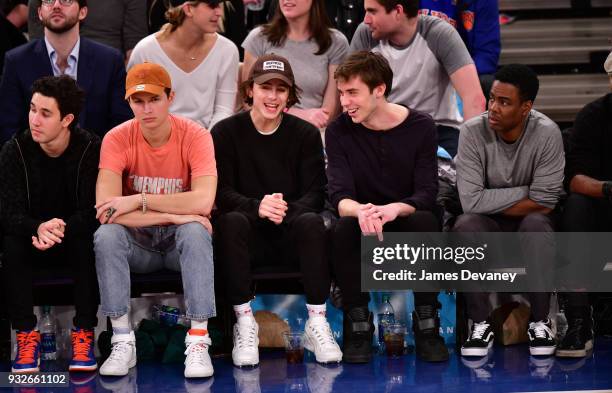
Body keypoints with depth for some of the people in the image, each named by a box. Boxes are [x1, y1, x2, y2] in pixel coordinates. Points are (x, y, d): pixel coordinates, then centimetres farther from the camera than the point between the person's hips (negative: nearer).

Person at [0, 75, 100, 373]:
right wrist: (38, 228, -40)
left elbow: (91, 213, -20)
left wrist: (61, 229, -41)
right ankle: (26, 334, -24)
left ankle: (84, 333, -24)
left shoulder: (90, 148, -16)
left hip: (75, 239, -1)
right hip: (32, 238, 1)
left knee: (88, 244, -33)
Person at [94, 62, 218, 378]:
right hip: (138, 243, 1)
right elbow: (105, 209, -24)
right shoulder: (117, 139, -12)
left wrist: (139, 201, -29)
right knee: (106, 235, -29)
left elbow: (203, 201, -28)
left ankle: (198, 342, -31)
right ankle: (123, 341, -24)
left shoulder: (195, 136, -13)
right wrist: (173, 215, -28)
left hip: (180, 241, -1)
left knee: (195, 231, -34)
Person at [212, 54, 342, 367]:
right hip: (249, 236, -1)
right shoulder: (225, 133, 2)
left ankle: (316, 323, -26)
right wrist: (257, 207, -30)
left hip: (290, 235, 1)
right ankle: (244, 323, -28)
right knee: (231, 221, -33)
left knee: (311, 221, -31)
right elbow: (221, 193, -8)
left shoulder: (305, 134, 5)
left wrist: (288, 210, -28)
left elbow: (315, 194, -4)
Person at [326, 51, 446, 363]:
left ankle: (427, 325, -23)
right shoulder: (339, 132, -2)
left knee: (425, 221, -34)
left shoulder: (421, 127, -5)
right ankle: (358, 326, -21)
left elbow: (426, 194, -12)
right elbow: (340, 197, -13)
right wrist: (361, 210, -38)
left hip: (406, 224, -1)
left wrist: (394, 209, -36)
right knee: (343, 228, -33)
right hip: (363, 231, 1)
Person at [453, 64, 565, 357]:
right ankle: (481, 323, -21)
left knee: (535, 224, -34)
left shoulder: (547, 133, -17)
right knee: (466, 225, -32)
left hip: (531, 224, 0)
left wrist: (494, 203, -15)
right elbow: (471, 201, -21)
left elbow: (542, 203, -18)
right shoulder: (473, 132, -15)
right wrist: (525, 192, -17)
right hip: (488, 227, 1)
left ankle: (540, 322, -21)